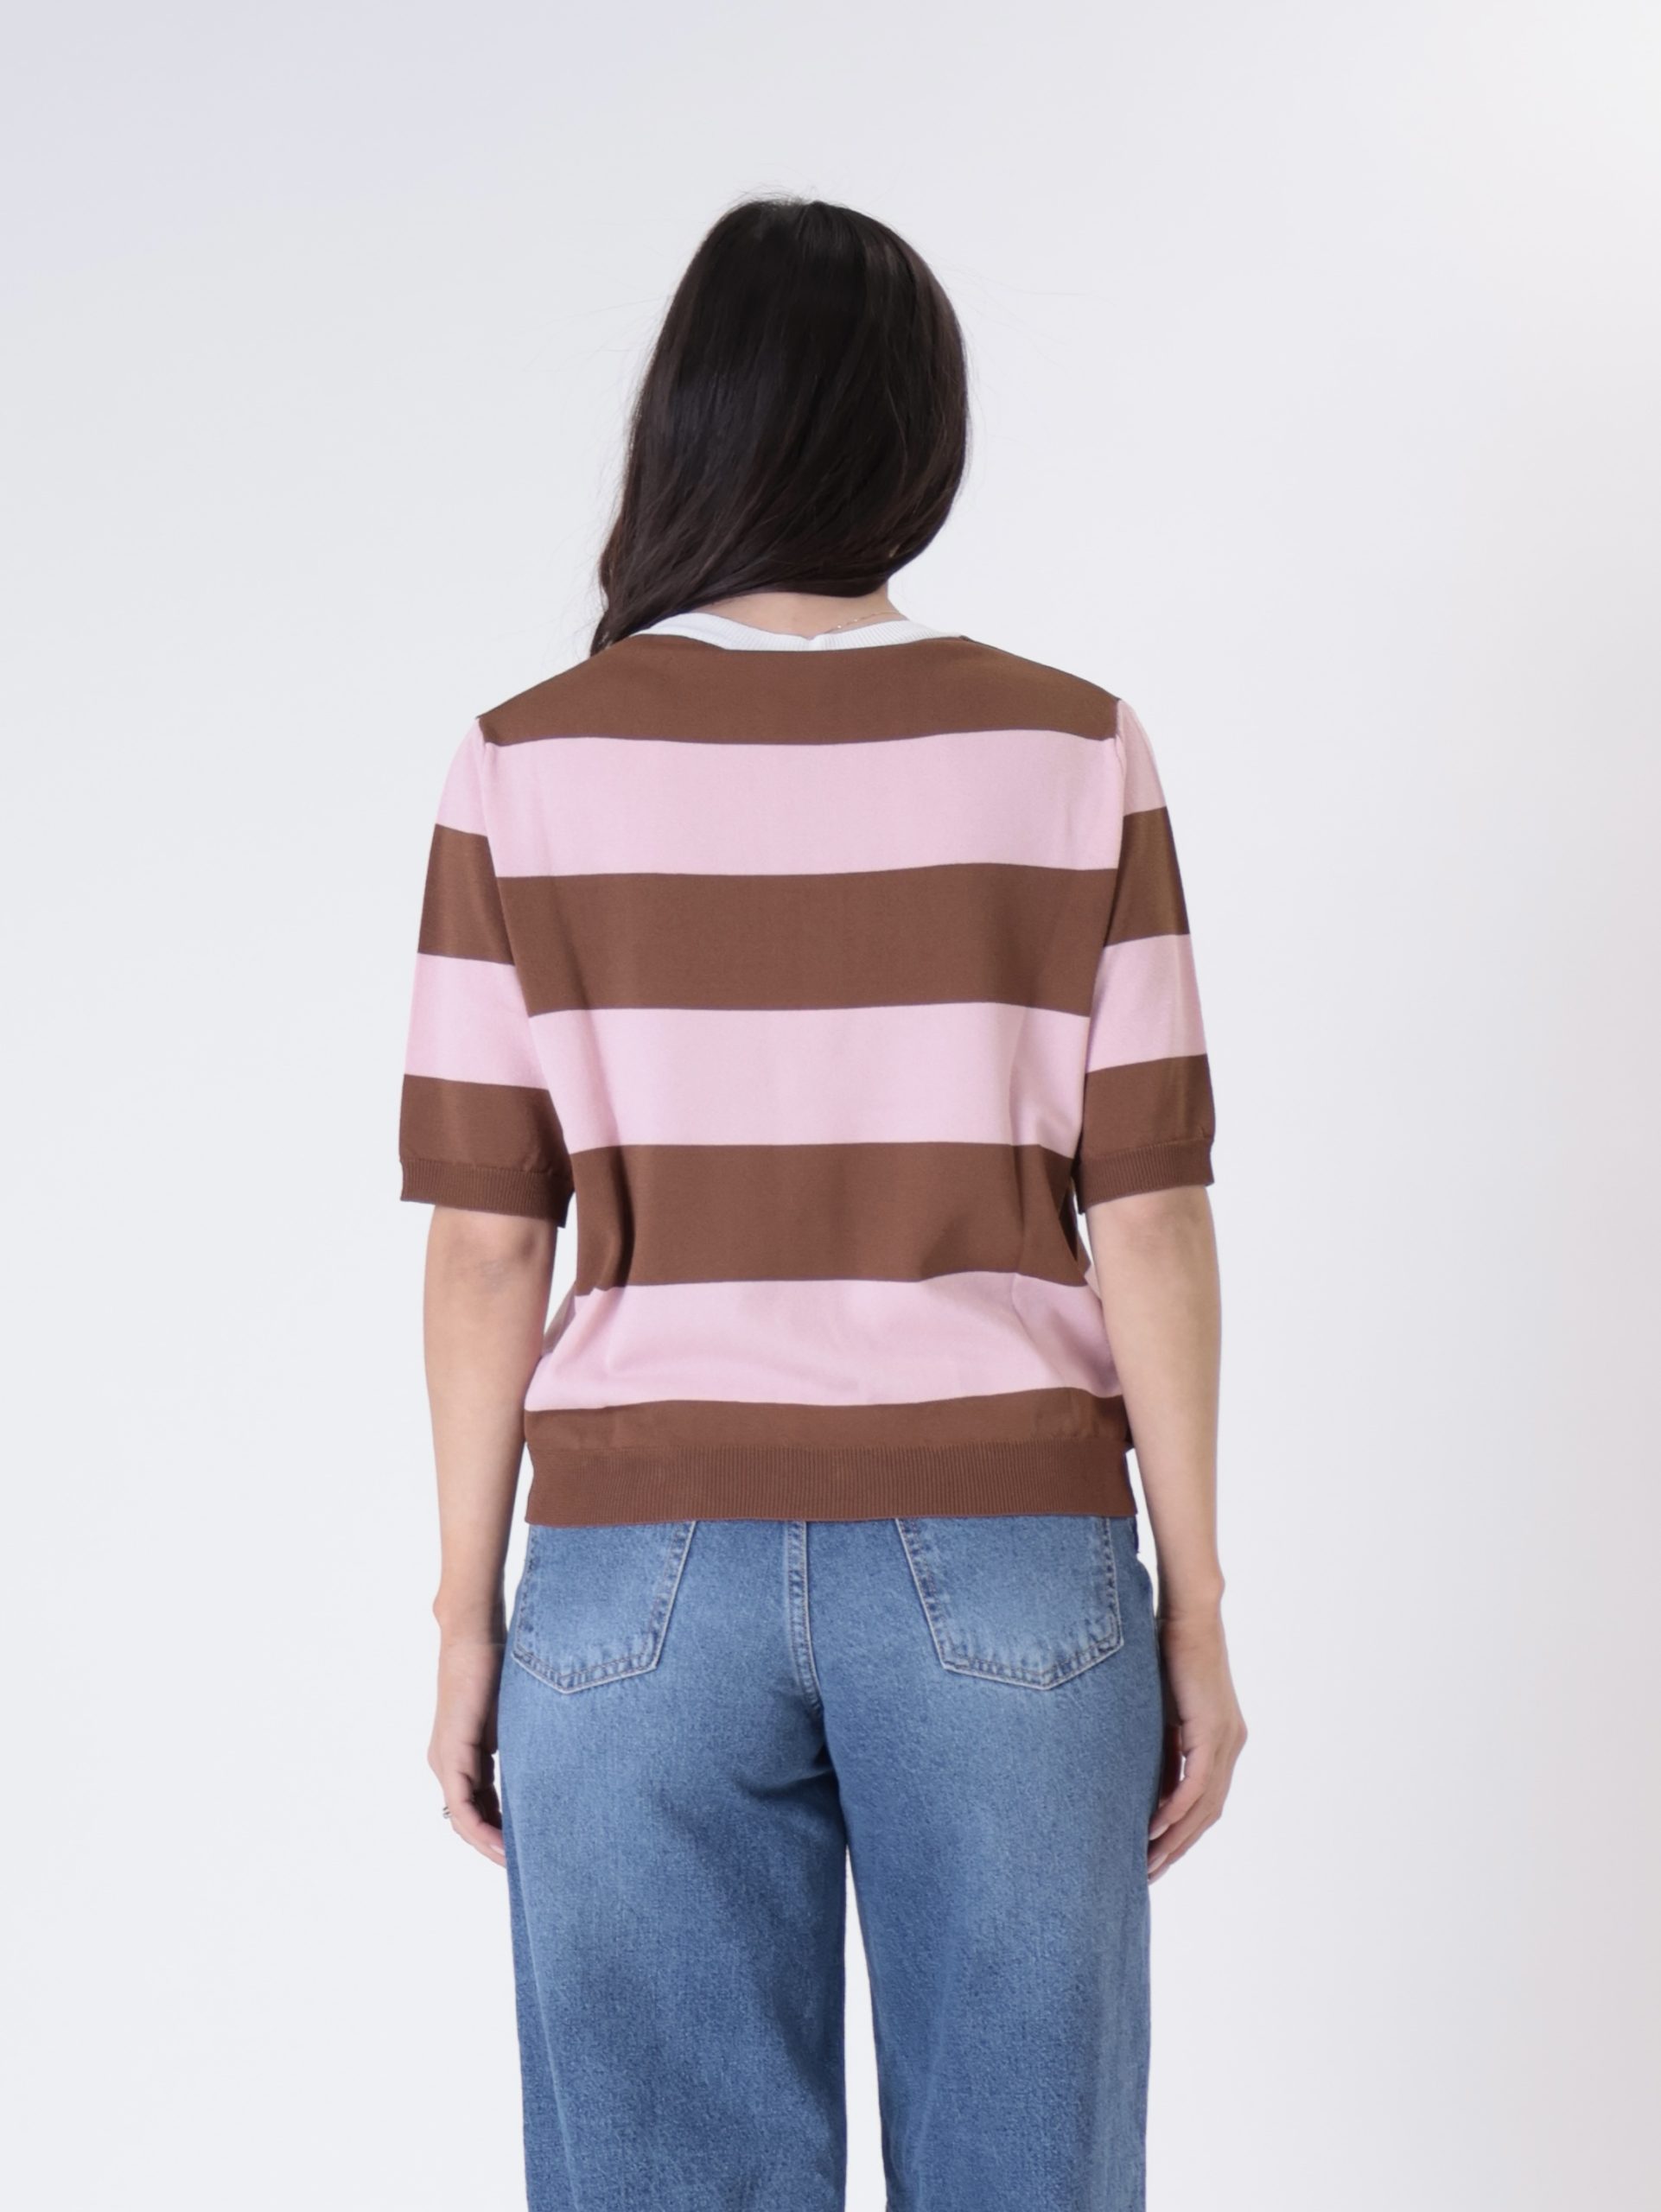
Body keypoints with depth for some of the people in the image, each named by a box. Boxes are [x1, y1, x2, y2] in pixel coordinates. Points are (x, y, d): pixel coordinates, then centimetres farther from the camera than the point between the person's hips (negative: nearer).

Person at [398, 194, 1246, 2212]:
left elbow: (488, 1240, -4)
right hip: (1000, 1566, 0)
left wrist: (465, 1616, 5)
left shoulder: (530, 768, -3)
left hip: (644, 1570, 0)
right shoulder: (1072, 754, -3)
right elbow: (1147, 1218, -4)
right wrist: (1195, 1608, 4)